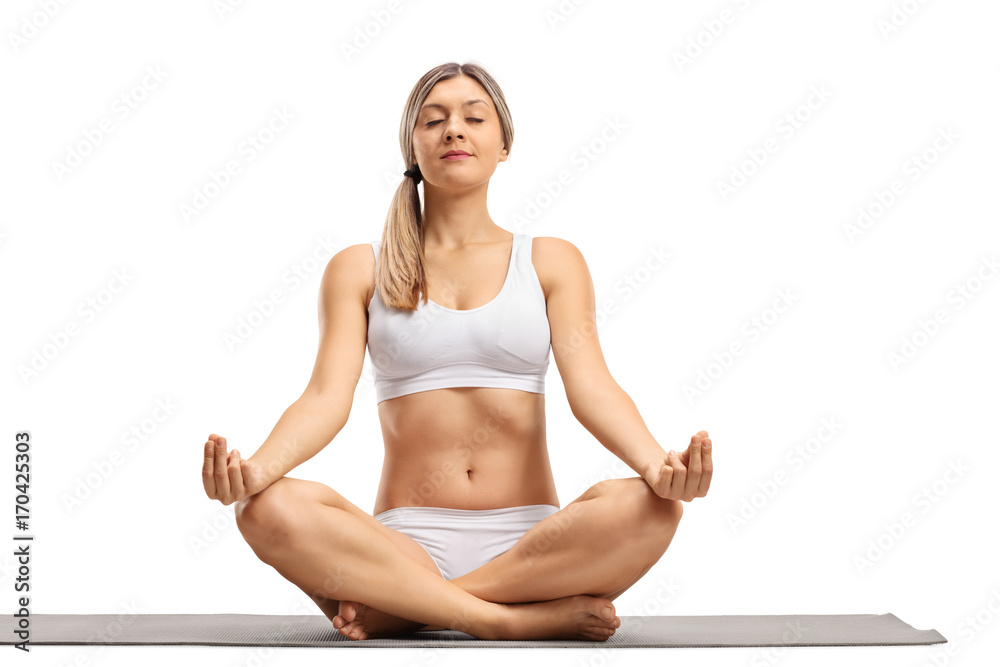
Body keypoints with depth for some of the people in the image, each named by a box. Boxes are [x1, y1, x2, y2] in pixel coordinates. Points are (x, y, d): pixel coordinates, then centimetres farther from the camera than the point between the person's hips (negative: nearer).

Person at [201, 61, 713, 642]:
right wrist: (257, 467, -24)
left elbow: (591, 385, -2)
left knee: (647, 507, -31)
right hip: (407, 544, 0)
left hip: (534, 545, 1)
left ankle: (399, 605, -21)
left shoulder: (552, 262, 12)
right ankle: (535, 615, -27)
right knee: (271, 509, -30)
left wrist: (656, 463, -25)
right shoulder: (359, 269, 12)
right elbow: (328, 395, -2)